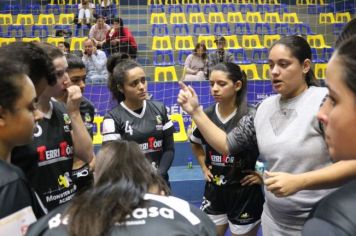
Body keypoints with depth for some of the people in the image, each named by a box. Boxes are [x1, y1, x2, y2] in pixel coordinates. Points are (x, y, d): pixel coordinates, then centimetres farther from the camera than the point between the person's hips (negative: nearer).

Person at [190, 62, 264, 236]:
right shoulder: (206, 115, -2)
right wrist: (204, 167, 9)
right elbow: (195, 143, 19)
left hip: (245, 194, -4)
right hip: (214, 192, 5)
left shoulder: (252, 116, -18)